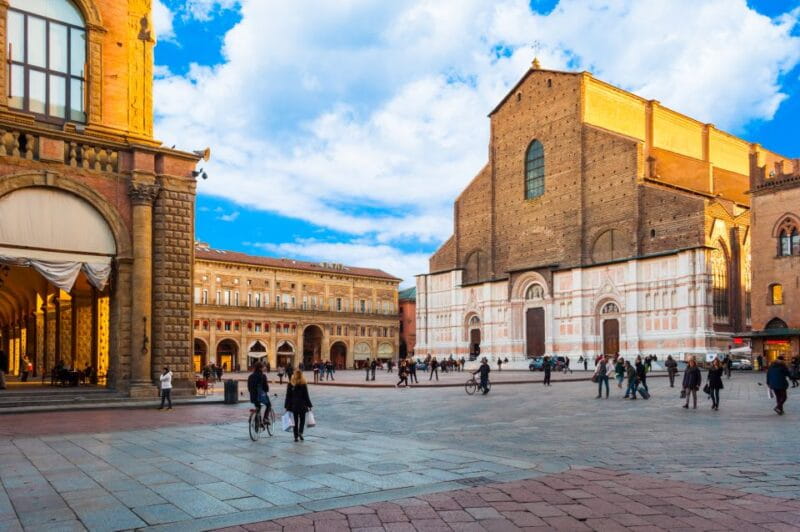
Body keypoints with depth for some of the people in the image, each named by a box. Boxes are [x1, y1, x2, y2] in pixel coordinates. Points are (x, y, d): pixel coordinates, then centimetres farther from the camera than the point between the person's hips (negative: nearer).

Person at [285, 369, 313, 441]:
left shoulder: (290, 384, -1)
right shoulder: (303, 384, -6)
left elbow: (288, 396, 0)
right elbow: (306, 396, -4)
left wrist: (287, 406, 6)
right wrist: (309, 405, 3)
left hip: (293, 405, 2)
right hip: (302, 405, -2)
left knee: (295, 420, 10)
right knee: (302, 419, 12)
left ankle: (296, 436, 10)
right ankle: (300, 432, -9)